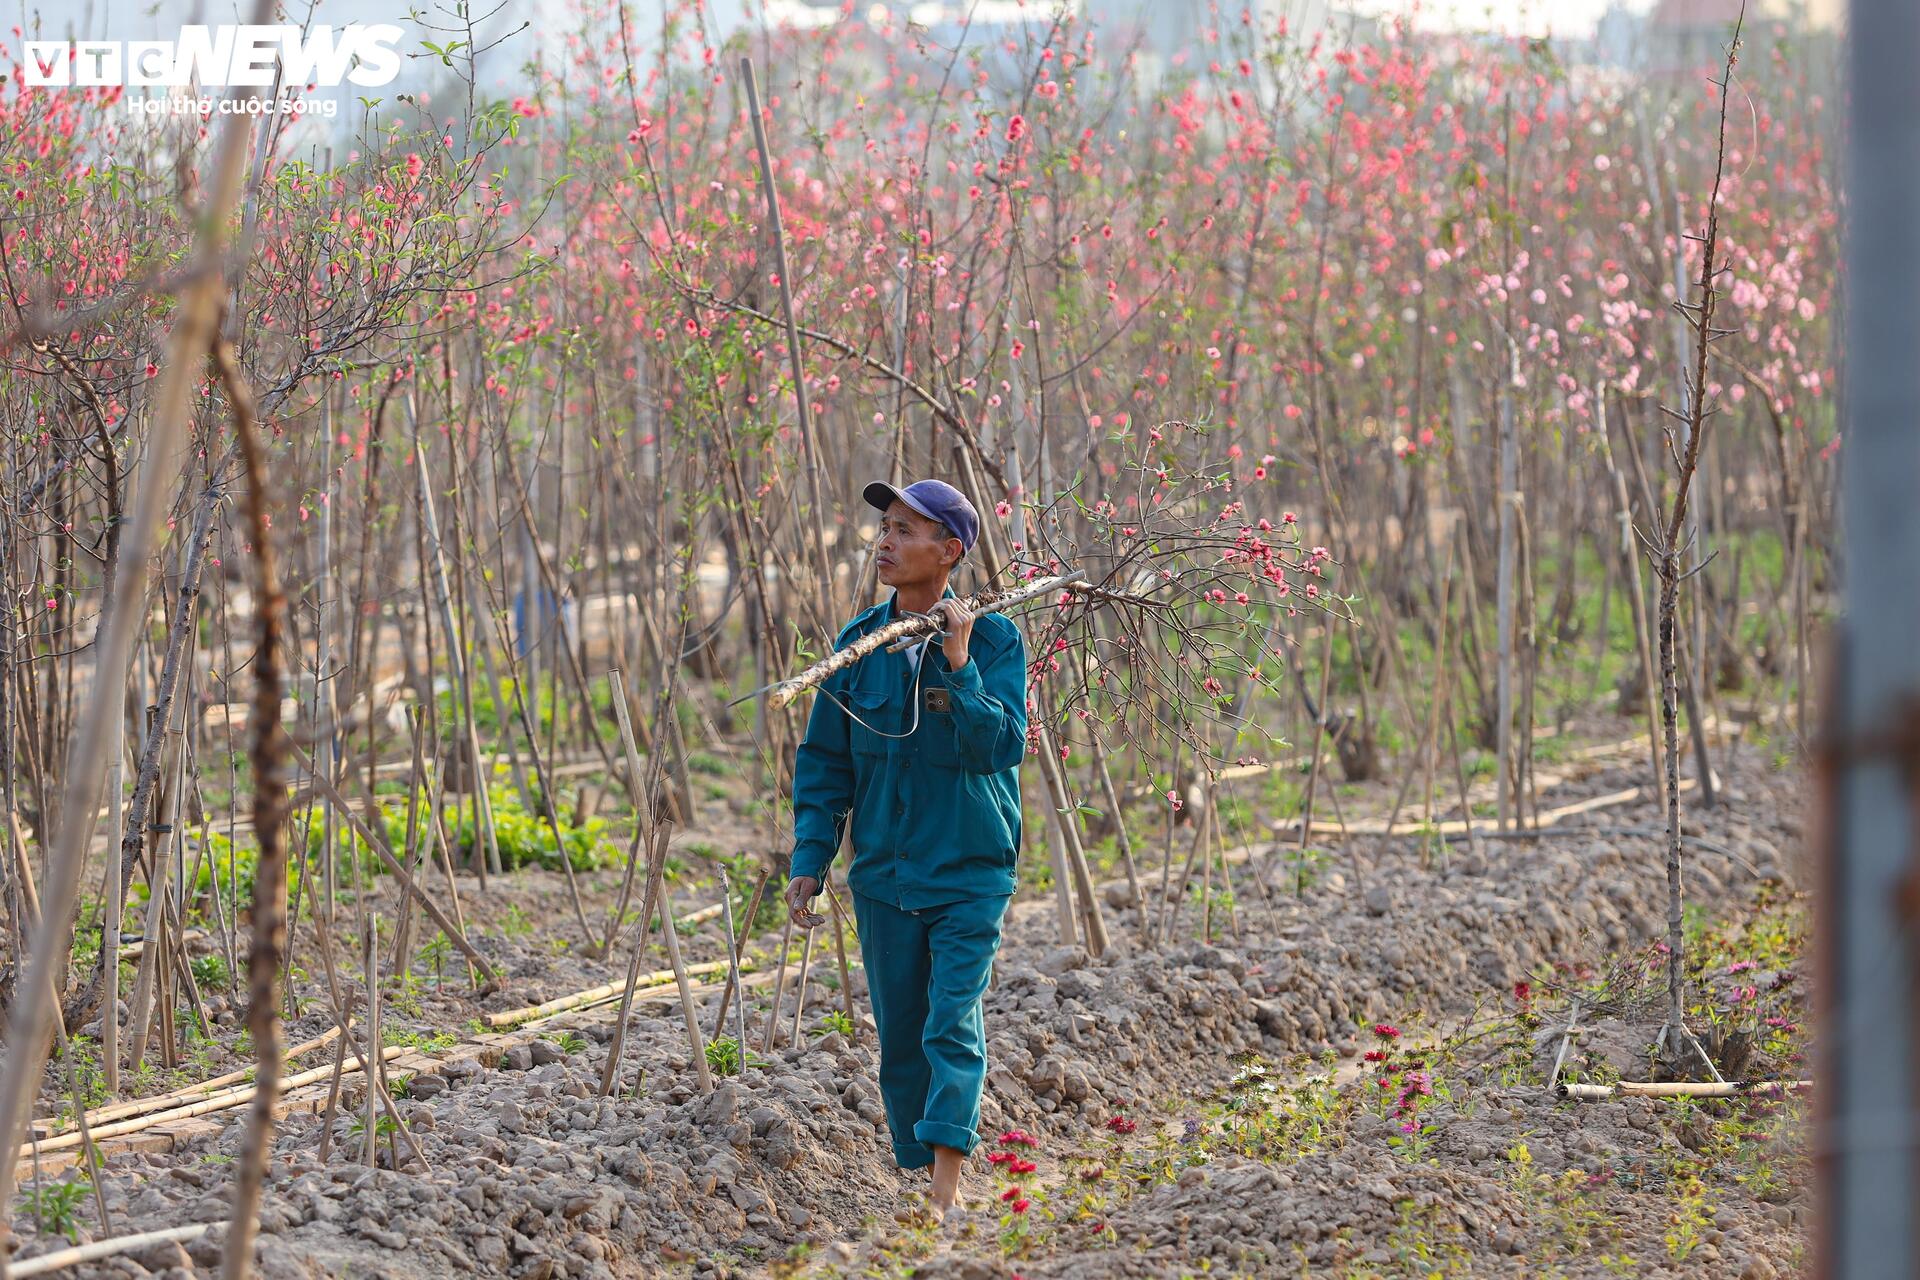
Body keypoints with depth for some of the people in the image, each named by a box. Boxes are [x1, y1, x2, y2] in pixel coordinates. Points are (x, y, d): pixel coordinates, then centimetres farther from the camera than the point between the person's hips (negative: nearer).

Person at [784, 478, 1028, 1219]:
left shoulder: (993, 640, -8)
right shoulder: (858, 643, 2)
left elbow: (1001, 748, -18)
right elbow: (824, 761, 8)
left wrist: (959, 664, -25)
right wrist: (810, 861, 1)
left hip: (969, 872, -4)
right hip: (883, 874, 4)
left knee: (953, 1026, -14)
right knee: (900, 1038, 8)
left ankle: (947, 1181, -19)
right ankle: (912, 1175, 18)